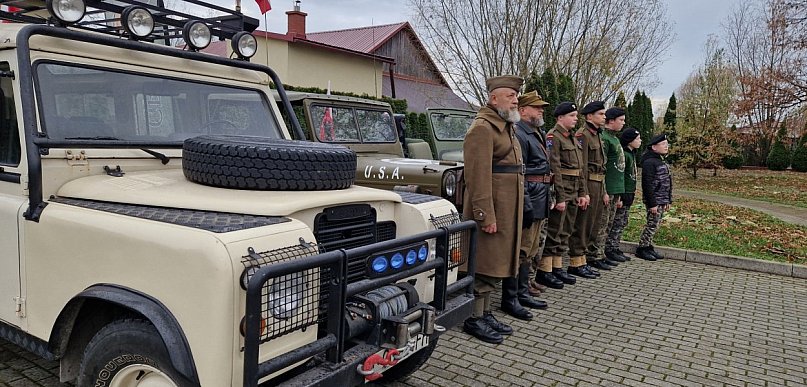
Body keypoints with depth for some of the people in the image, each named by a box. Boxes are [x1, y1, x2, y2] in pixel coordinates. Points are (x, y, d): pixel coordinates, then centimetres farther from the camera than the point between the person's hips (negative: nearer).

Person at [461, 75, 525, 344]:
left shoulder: (506, 127, 19)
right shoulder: (482, 128, -13)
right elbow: (478, 176, -21)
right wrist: (486, 216, -24)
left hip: (506, 210, 10)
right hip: (491, 211, -10)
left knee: (494, 264, 15)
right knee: (483, 266, -2)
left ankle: (485, 313, 26)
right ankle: (473, 319, 9)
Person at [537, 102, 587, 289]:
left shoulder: (572, 139, 18)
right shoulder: (553, 137, -11)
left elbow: (580, 169, 19)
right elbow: (554, 169, -18)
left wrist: (582, 193, 13)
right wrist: (560, 198, -21)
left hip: (572, 194, 9)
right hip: (559, 192, -9)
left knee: (565, 233, 13)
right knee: (553, 232, -5)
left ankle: (557, 268, 22)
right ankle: (543, 272, 2)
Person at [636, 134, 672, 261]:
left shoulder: (661, 161, 16)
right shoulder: (649, 162, -15)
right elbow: (648, 184, -19)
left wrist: (668, 200, 19)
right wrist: (652, 204, -21)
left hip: (662, 201, 9)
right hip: (654, 201, -9)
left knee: (656, 224, 11)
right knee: (652, 224, -6)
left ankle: (648, 247, 19)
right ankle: (642, 249, 3)